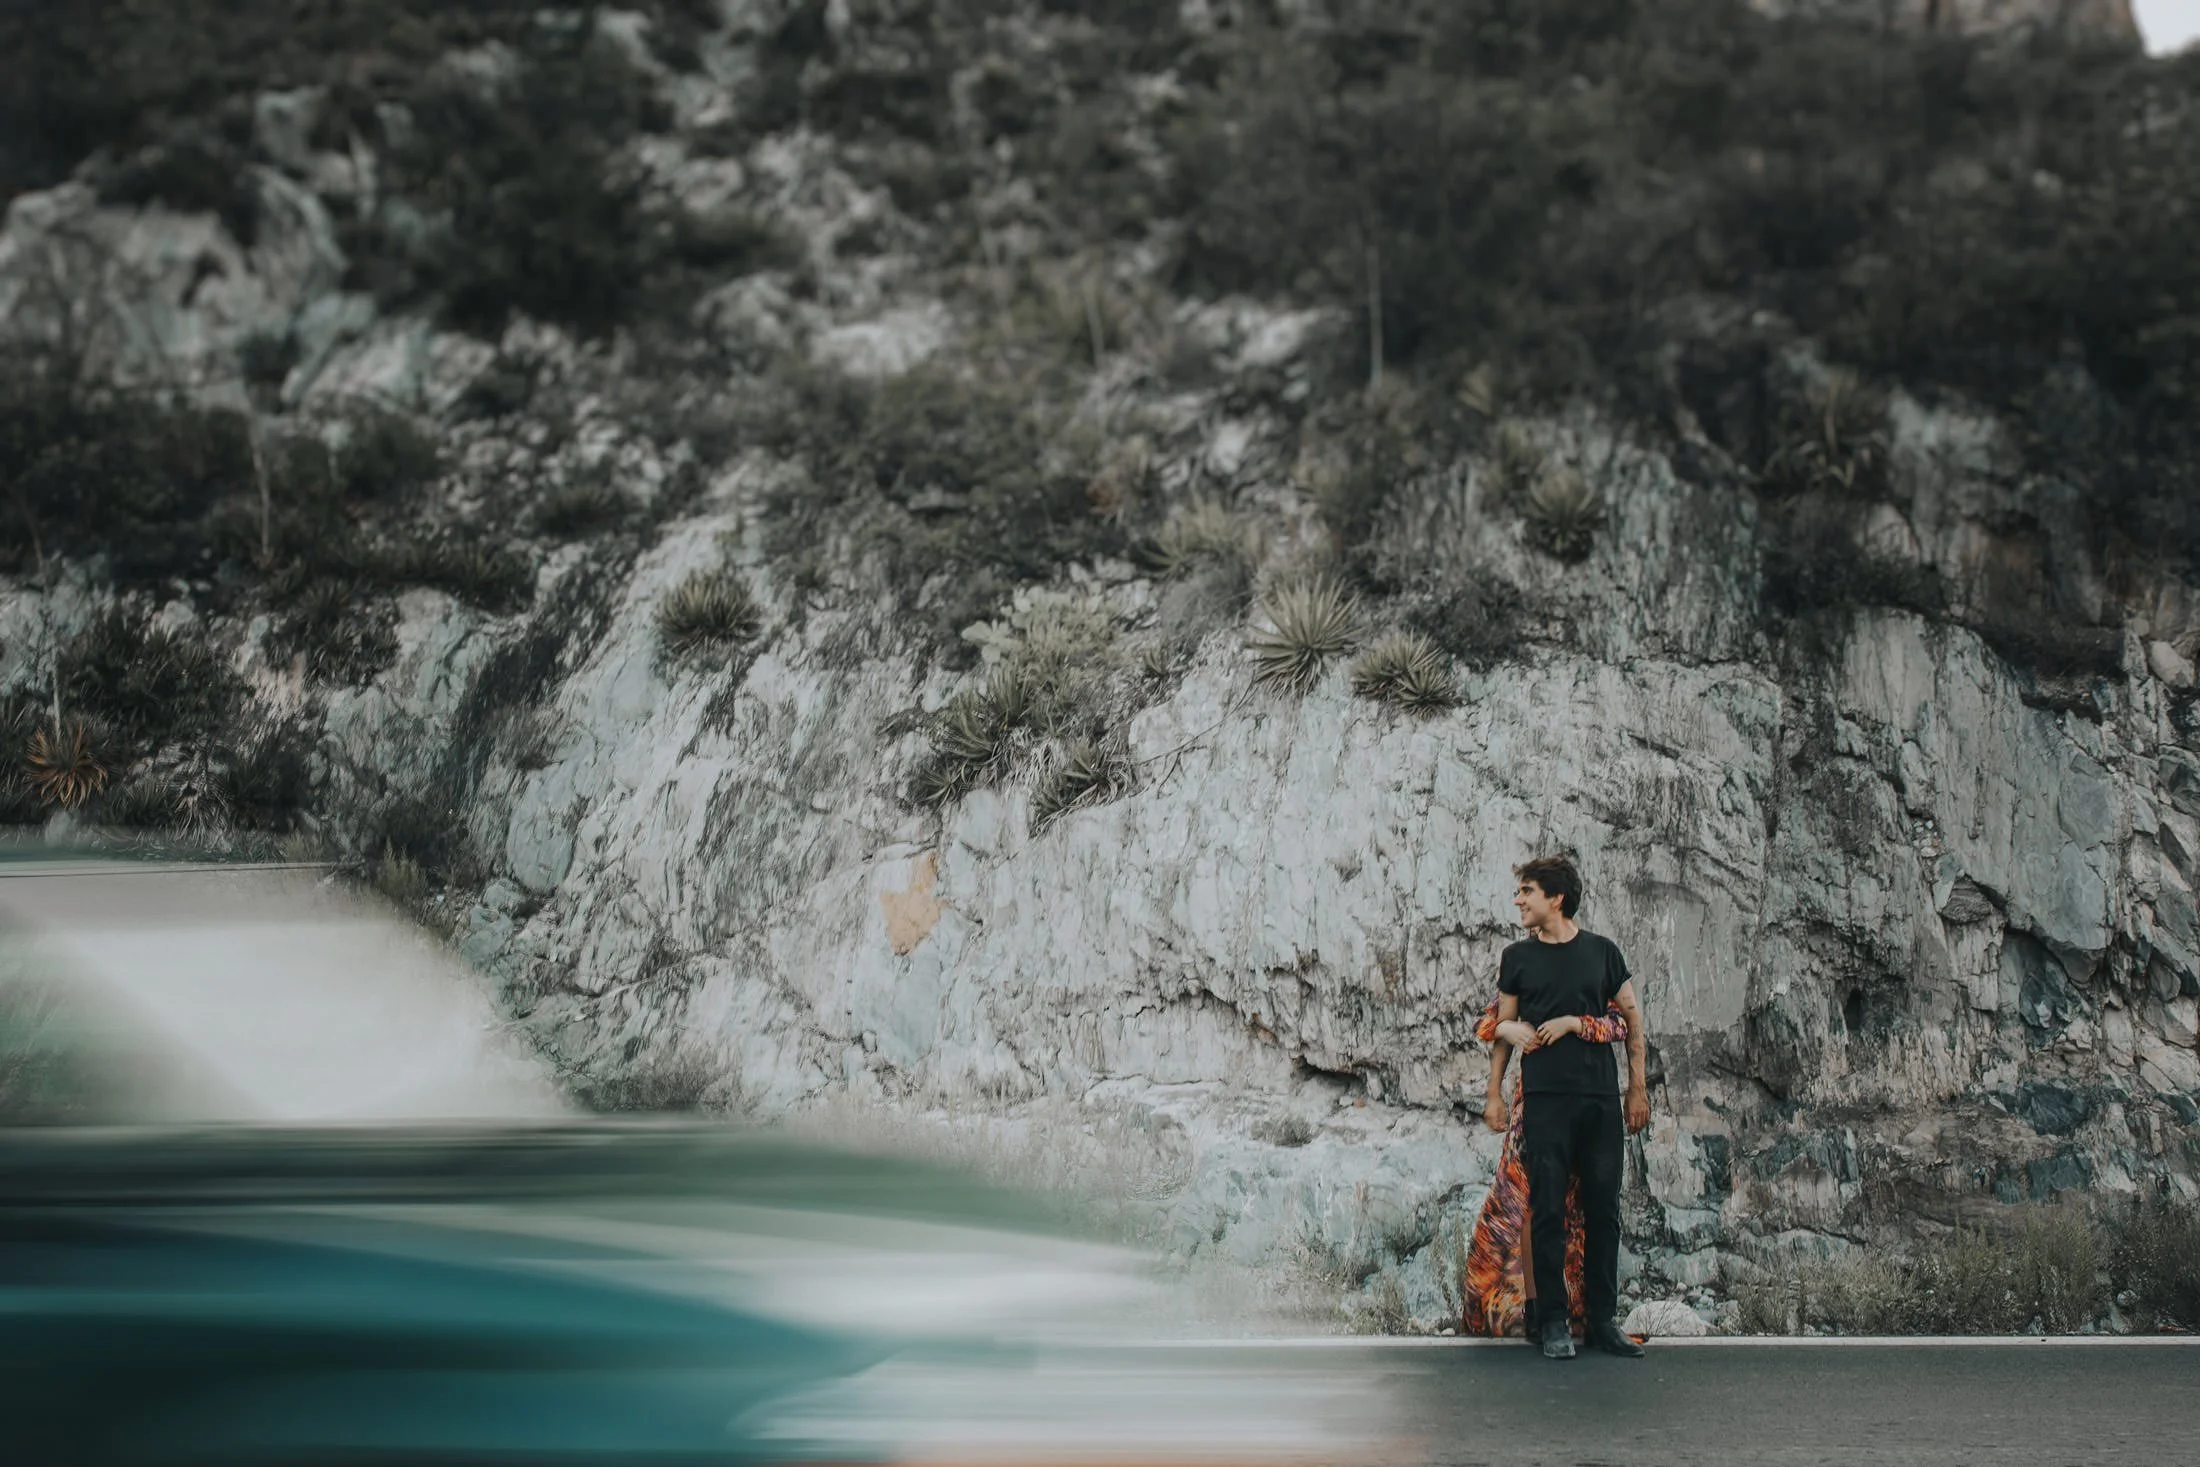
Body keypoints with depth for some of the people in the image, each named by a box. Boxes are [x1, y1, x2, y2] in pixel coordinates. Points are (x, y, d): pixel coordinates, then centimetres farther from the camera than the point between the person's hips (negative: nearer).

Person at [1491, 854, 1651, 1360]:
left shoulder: (1602, 951, 8)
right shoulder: (1517, 957, 9)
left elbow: (1632, 1018, 14)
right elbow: (1502, 1024, 13)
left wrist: (1638, 1088, 10)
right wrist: (1494, 1092, 4)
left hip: (1601, 1099, 1)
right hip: (1545, 1099, -1)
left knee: (1603, 1210, 3)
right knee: (1548, 1210, -4)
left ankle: (1602, 1321, 12)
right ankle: (1553, 1321, 3)